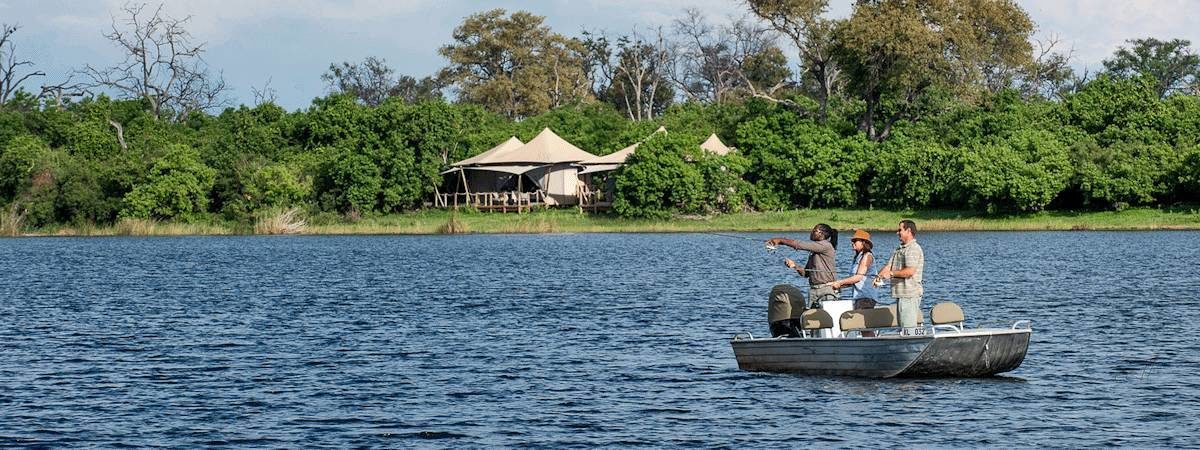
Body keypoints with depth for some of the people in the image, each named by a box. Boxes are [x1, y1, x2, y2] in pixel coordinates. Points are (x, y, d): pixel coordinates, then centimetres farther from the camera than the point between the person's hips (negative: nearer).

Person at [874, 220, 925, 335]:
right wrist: (879, 276, -6)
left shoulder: (914, 249, -11)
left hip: (910, 294, -10)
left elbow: (910, 271, -22)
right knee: (903, 327, 13)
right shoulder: (899, 250, 20)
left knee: (909, 329, -11)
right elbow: (888, 266, 13)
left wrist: (891, 273, -16)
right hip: (901, 295, 10)